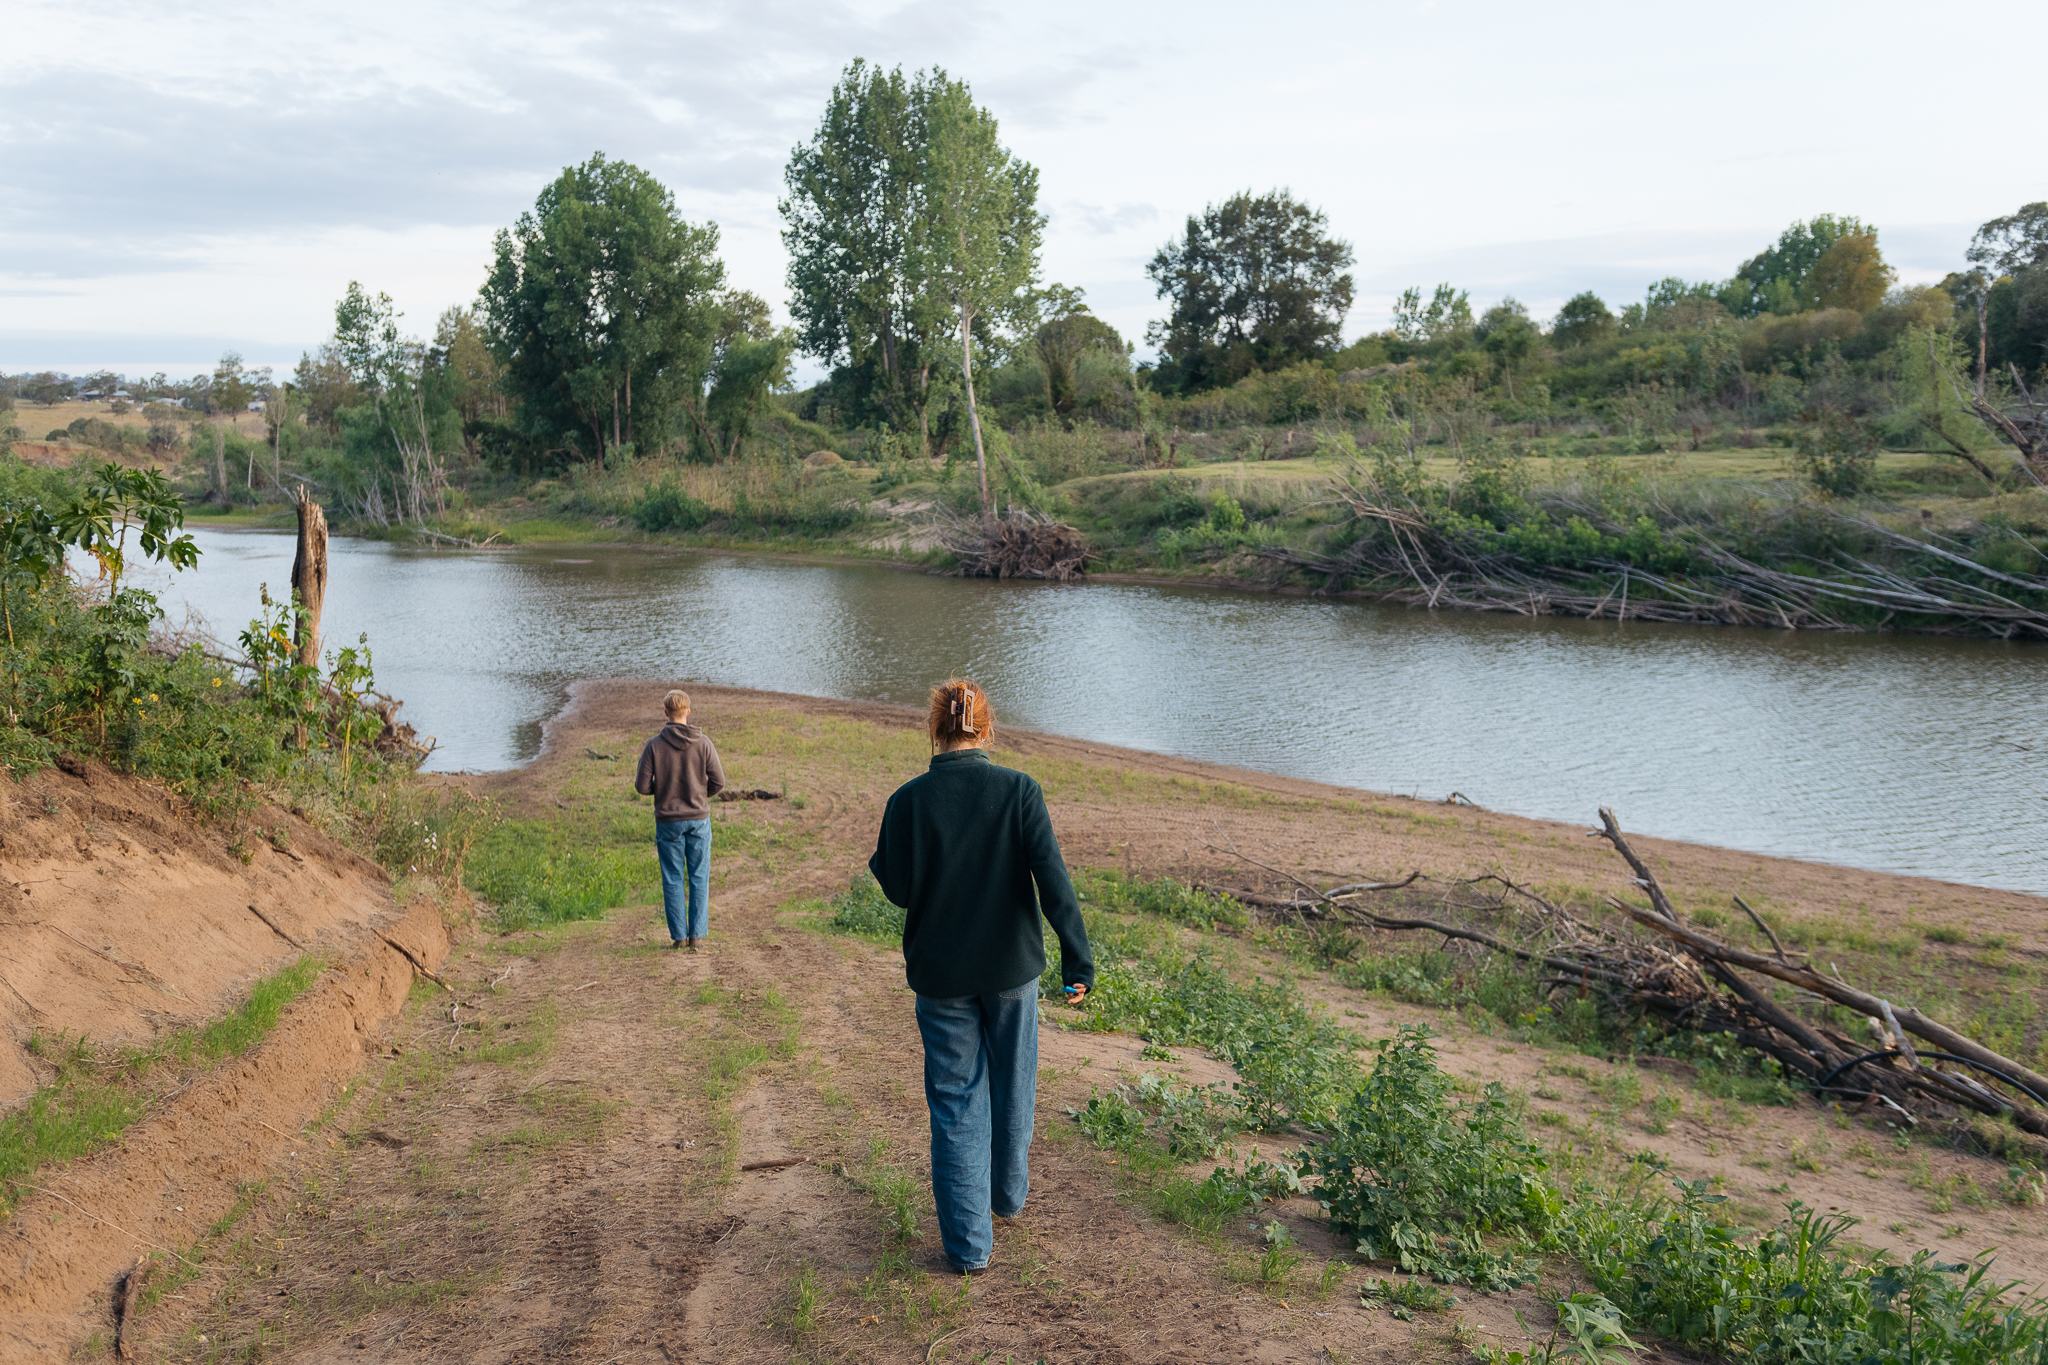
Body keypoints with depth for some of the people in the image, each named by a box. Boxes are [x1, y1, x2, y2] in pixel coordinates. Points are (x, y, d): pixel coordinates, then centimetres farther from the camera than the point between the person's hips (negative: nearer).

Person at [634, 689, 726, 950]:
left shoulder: (654, 745, -9)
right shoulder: (703, 743, -7)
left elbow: (642, 786, -9)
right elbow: (719, 782, -5)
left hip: (668, 822, 0)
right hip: (698, 820, 0)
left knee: (673, 880, 8)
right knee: (699, 879, 8)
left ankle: (679, 935, 9)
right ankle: (697, 934, 6)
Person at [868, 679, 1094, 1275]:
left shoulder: (909, 800, -11)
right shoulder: (1019, 790, -11)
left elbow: (900, 890, -6)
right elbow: (1053, 878, -15)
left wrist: (878, 857, 14)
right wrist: (1078, 960, -13)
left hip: (940, 974, 0)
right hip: (1011, 967, 1)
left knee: (956, 1102, 9)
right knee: (1012, 1085, 21)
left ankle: (968, 1244, 11)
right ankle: (1008, 1195, 42)